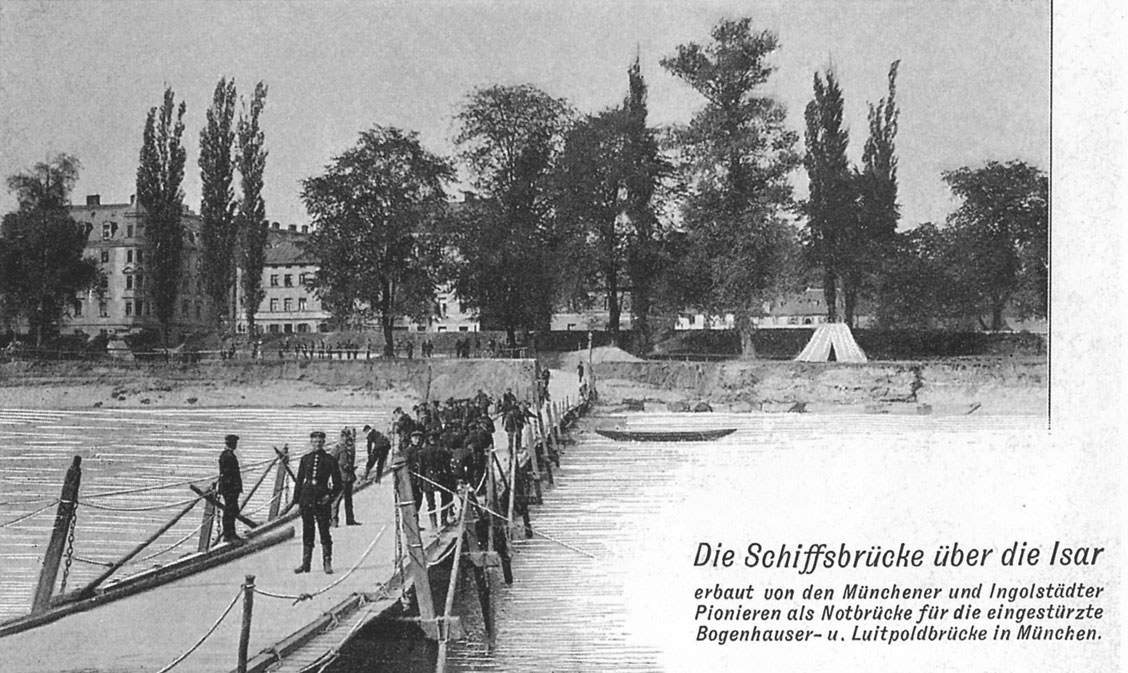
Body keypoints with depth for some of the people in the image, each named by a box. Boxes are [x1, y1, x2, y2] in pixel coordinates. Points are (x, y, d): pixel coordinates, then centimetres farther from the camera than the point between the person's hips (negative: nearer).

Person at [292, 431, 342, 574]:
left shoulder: (329, 460, 1)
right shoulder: (305, 459, 9)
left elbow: (337, 482, 3)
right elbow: (299, 480, 11)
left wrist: (330, 496, -9)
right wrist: (297, 500, 7)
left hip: (322, 499, -3)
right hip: (307, 499, 3)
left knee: (324, 531, -2)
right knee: (307, 532, 8)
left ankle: (327, 563, 2)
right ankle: (305, 563, 13)